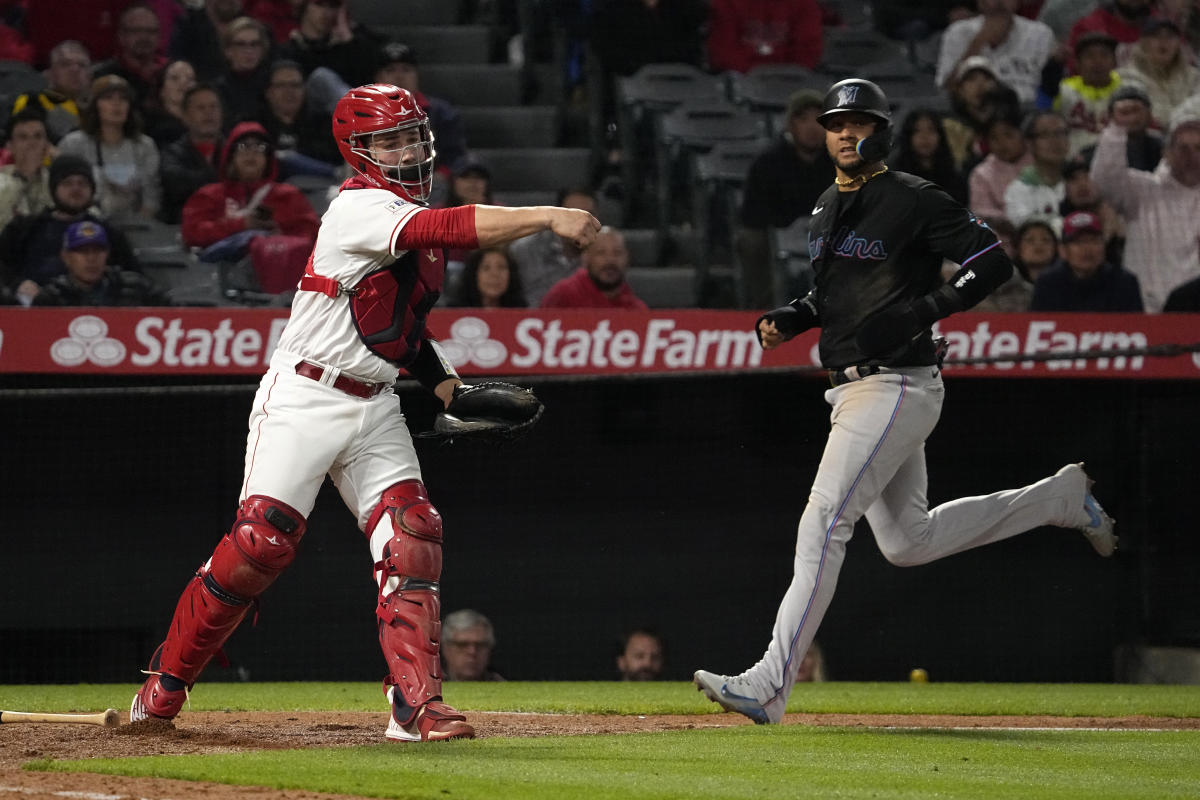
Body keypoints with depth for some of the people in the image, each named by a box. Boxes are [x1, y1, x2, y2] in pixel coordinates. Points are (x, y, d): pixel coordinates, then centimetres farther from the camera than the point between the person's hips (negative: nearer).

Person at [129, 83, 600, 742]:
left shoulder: (414, 214, 12)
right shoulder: (361, 208, -17)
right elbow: (454, 229, -33)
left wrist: (438, 375, 12)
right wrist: (547, 217, -40)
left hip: (374, 406, 8)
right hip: (304, 397, -8)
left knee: (411, 535, -8)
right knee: (259, 543, -11)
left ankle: (416, 705, -11)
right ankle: (164, 686, 5)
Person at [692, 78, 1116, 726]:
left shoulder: (912, 200, -10)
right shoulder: (828, 208, 16)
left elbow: (994, 263, -14)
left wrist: (919, 313, -21)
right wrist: (789, 319, 9)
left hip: (896, 386, -10)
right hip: (853, 391, 10)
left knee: (823, 522, -17)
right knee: (907, 542, 17)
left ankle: (769, 686, -19)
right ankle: (1061, 499, 31)